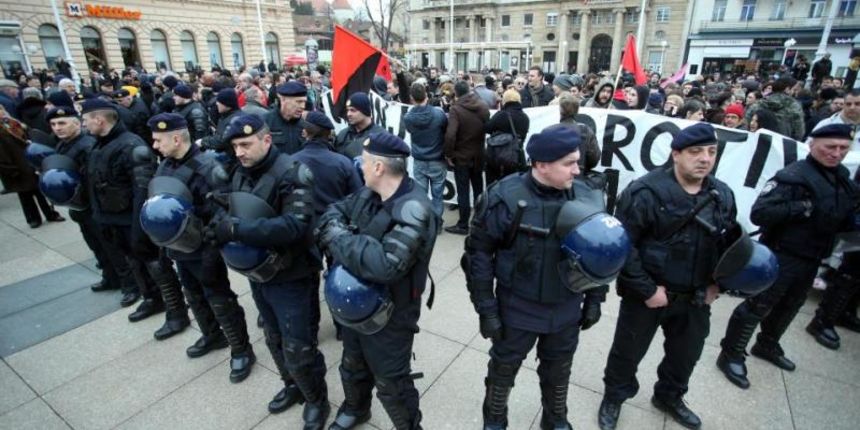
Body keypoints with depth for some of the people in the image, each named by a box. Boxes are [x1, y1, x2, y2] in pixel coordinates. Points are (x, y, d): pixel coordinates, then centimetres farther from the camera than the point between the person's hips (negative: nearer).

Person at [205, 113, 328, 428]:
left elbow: (295, 226, -31)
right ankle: (292, 385, 48)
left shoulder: (292, 173, -20)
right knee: (274, 340, 23)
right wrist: (222, 223, -7)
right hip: (258, 274, 8)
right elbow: (236, 216, 16)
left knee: (298, 348, 4)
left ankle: (317, 400, 30)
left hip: (292, 277, -7)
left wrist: (237, 229, -33)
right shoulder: (241, 173, 6)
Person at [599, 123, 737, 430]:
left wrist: (716, 283, 4)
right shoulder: (647, 192, -21)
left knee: (687, 353, 25)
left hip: (696, 297, 6)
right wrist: (646, 289, -21)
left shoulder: (723, 195, 1)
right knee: (628, 351, 13)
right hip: (648, 294, -6)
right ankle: (614, 398, 39)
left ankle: (669, 397, 53)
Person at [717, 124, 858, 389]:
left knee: (790, 305, 23)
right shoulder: (793, 176, -18)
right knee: (757, 306, -1)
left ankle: (767, 345, 43)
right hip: (781, 256, -9)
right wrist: (803, 208, -31)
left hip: (812, 258, 9)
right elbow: (759, 213, -27)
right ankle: (731, 355, 11)